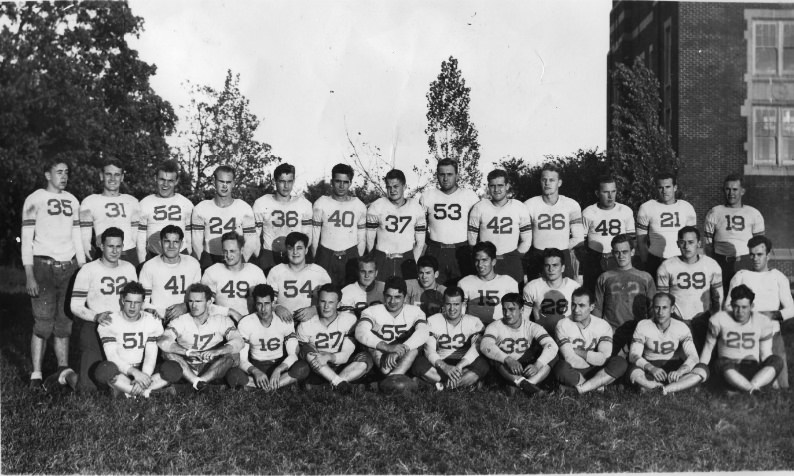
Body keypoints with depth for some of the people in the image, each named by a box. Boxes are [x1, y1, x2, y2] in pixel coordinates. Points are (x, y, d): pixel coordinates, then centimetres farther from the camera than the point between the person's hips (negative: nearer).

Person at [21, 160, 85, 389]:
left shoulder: (72, 200, 14)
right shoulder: (35, 200, -1)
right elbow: (26, 239, -4)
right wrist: (29, 276, -12)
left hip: (68, 267, 4)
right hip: (43, 266, -4)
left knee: (64, 324, 6)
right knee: (43, 325, -6)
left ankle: (64, 370, 14)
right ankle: (36, 375, 1)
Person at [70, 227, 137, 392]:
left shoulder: (129, 268, 11)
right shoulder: (88, 270, -3)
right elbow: (75, 306, -5)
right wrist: (96, 316, -21)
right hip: (94, 325, -3)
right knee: (88, 388, -11)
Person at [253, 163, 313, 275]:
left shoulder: (304, 204, 1)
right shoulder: (261, 203, -2)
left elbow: (307, 234, 8)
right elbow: (254, 235, 4)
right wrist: (259, 256, 2)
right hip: (268, 256, -1)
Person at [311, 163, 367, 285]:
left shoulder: (360, 206, 5)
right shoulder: (320, 204, 0)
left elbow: (362, 238, 11)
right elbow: (314, 235, 5)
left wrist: (359, 261, 9)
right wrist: (315, 259, 5)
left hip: (351, 256, 1)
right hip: (325, 256, -1)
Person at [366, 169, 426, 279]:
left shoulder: (416, 208, 3)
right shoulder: (376, 207, -2)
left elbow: (420, 243, 8)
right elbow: (369, 240, 2)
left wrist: (413, 263, 1)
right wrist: (373, 264, -1)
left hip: (407, 259, 1)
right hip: (381, 260, -1)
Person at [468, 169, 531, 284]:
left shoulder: (519, 208, 2)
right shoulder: (479, 208, 0)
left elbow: (526, 240, 8)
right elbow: (472, 238, 5)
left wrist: (516, 257, 6)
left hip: (511, 262, 1)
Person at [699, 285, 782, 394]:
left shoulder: (763, 322, 4)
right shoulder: (719, 320, 0)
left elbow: (766, 353, 8)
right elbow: (708, 347, 10)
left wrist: (772, 376, -8)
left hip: (754, 371, 2)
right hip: (729, 372, -2)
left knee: (777, 360, -29)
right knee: (723, 364, -39)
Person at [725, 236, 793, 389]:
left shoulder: (778, 277, 13)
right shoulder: (740, 276, 11)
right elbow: (727, 307, 6)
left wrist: (773, 315, -12)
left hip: (772, 333, 1)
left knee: (780, 386, -10)